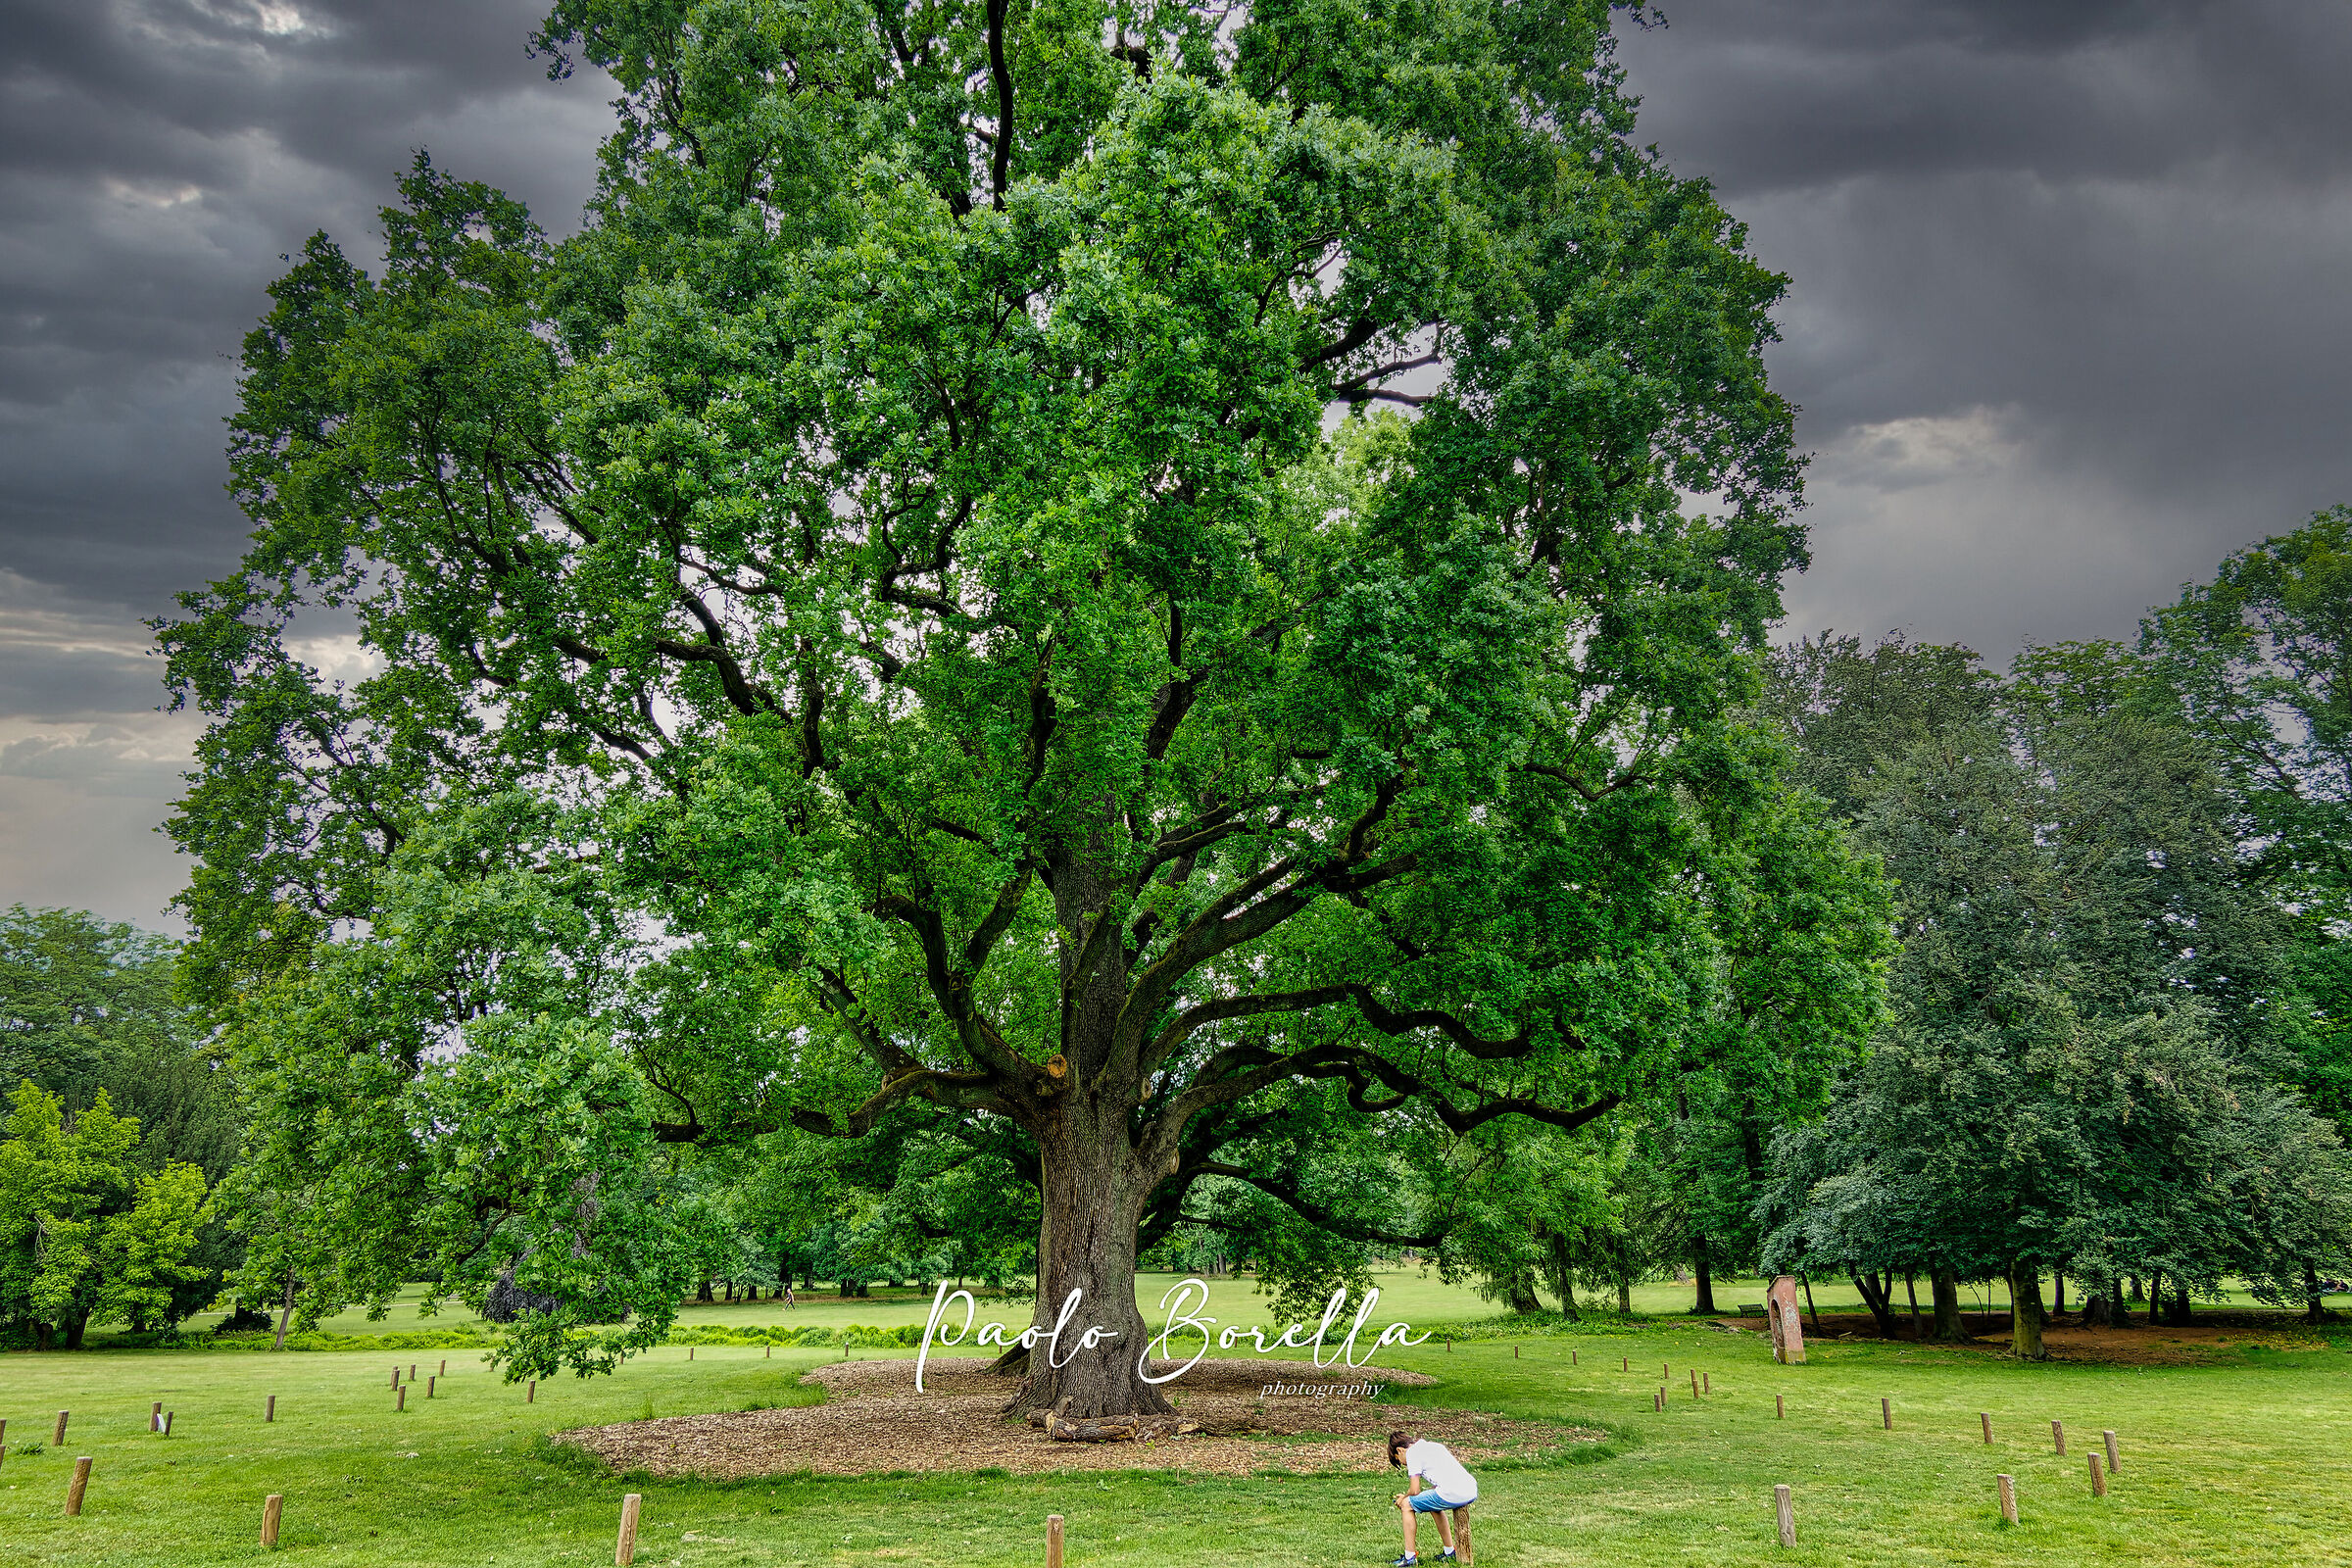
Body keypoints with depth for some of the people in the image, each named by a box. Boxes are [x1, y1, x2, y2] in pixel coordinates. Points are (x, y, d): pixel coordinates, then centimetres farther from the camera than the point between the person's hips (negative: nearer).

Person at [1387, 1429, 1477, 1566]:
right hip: (1472, 1492, 8)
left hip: (1452, 1495, -8)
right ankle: (1449, 1553, 36)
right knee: (1435, 1506, 35)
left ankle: (1410, 1557, 8)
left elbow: (1415, 1490, 0)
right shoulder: (1434, 1446, 28)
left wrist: (1404, 1497, 21)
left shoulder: (1412, 1452, 4)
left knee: (1406, 1505, 8)